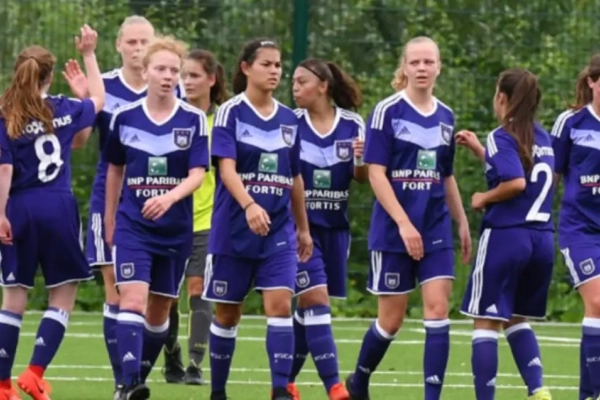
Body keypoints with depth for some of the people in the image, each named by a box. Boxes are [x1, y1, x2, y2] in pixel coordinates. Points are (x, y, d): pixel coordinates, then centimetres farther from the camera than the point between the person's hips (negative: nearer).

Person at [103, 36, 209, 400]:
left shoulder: (195, 119, -4)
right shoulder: (124, 117, 0)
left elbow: (197, 175, -11)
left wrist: (169, 197, -29)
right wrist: (109, 220, 16)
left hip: (177, 229, 1)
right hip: (133, 225, -1)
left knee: (159, 310, 10)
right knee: (132, 299, -18)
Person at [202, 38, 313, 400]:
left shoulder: (289, 119, 8)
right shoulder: (231, 113, -6)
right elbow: (226, 168, -17)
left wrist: (303, 228, 19)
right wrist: (249, 205, -33)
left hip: (279, 230, 3)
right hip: (233, 230, -3)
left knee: (280, 304, -12)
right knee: (228, 312, 6)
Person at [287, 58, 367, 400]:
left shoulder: (353, 124, 0)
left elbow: (362, 176, 6)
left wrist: (362, 159, -14)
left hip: (335, 227, 3)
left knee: (310, 308, 10)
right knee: (315, 299, -14)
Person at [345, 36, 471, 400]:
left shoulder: (446, 117, 9)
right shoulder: (387, 111, -7)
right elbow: (376, 173, -11)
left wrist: (462, 222, 15)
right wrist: (404, 223, -18)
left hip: (436, 231, 4)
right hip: (393, 231, -4)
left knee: (438, 310, -8)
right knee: (392, 318, 3)